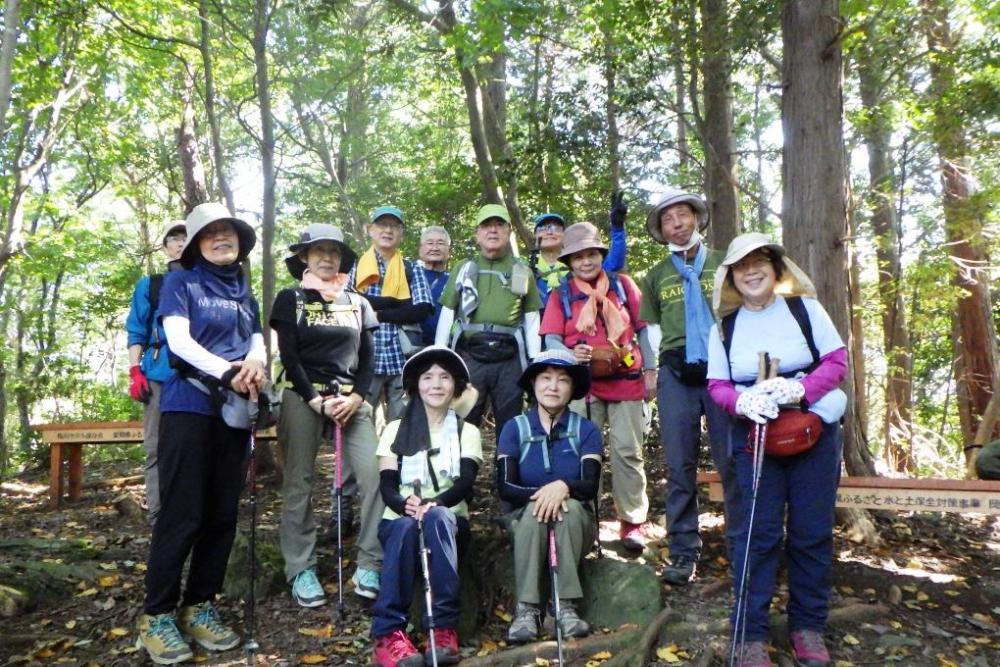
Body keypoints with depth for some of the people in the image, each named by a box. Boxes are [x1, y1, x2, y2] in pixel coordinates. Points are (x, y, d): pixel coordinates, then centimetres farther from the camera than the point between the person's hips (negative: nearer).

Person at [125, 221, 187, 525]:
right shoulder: (149, 285, 16)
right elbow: (137, 332, 10)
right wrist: (134, 371, -3)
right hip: (160, 375, 0)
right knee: (157, 449, -2)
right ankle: (157, 518, 1)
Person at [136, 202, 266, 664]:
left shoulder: (245, 292, 19)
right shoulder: (180, 282, 4)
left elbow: (257, 340, 12)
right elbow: (179, 340, -9)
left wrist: (256, 361, -13)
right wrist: (228, 372, -20)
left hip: (235, 412, 5)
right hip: (189, 406, -5)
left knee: (222, 514, 7)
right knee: (181, 513, -6)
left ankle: (199, 607, 18)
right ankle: (157, 615, 6)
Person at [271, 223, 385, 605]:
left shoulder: (357, 303, 14)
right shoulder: (290, 299, 6)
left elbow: (367, 357, 11)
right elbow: (289, 357, -2)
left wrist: (356, 397, -6)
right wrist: (316, 401, -12)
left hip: (351, 399, 2)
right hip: (303, 399, -2)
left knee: (376, 475, -11)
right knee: (299, 483, 0)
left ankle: (370, 566, -3)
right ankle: (301, 570, 9)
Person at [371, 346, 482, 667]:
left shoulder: (467, 432, 11)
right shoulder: (396, 429, 11)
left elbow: (465, 483, -6)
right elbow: (387, 485, -2)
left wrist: (434, 504, -28)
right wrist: (405, 504, -26)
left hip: (449, 522, 0)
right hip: (399, 521, 0)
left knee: (436, 517, -36)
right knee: (407, 527, -36)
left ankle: (444, 627, -37)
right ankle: (388, 632, -40)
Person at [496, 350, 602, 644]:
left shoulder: (586, 431, -3)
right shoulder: (514, 429, -2)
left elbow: (591, 486, -15)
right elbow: (504, 487, -12)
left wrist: (563, 486, -37)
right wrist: (540, 495, -31)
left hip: (576, 524, 0)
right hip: (526, 522, 0)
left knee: (571, 506, -31)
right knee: (535, 510, -32)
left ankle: (567, 606, -30)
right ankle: (526, 610, -33)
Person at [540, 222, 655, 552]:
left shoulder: (623, 285, 6)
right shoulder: (561, 294, 5)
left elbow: (643, 329, 9)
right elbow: (551, 339, -3)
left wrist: (651, 371, 5)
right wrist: (572, 355, -24)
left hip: (627, 382, 1)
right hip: (584, 385, 0)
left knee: (628, 452, 4)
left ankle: (633, 521, 15)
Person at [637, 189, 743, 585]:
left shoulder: (724, 264, 12)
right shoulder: (656, 277, 17)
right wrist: (650, 370, 8)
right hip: (677, 374, 2)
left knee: (733, 461, -2)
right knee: (680, 464, 2)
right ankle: (684, 551, 9)